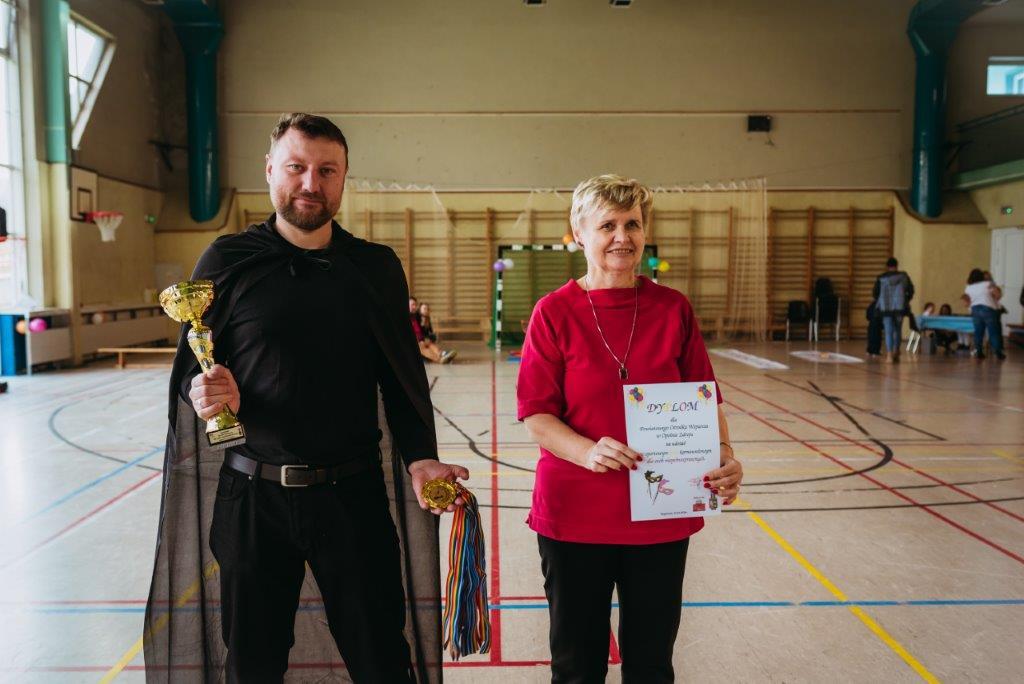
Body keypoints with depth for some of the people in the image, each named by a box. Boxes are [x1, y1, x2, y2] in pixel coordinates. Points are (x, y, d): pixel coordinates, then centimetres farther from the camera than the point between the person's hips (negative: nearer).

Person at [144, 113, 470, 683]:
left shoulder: (378, 267, 2)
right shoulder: (226, 261, -1)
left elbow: (403, 380, 4)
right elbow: (191, 369, 5)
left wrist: (420, 458, -10)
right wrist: (203, 392, -18)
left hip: (354, 494, 0)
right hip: (251, 493, 0)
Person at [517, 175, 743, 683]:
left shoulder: (673, 308, 1)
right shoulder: (554, 312, -6)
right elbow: (535, 416, -8)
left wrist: (724, 457, -15)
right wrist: (588, 451, -25)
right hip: (575, 513, -2)